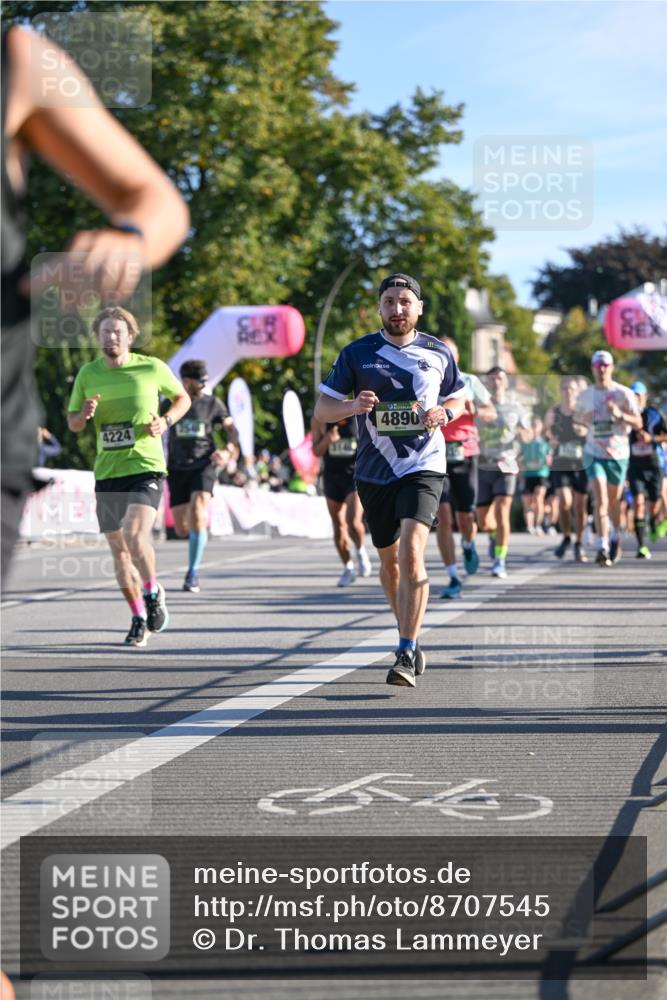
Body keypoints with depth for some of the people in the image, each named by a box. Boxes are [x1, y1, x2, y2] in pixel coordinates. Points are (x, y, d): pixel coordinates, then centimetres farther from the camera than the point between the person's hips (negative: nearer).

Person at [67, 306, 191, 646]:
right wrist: (84, 415, -9)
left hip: (145, 468, -4)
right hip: (106, 473, 4)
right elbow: (72, 423, 14)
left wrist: (165, 421, -6)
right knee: (118, 550, 6)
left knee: (134, 536, -23)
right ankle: (139, 618, 21)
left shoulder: (152, 368, -2)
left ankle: (153, 592, 4)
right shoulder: (88, 374, 6)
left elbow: (182, 398, 13)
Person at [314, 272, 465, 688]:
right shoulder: (357, 353, 1)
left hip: (423, 467, -2)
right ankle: (410, 637, 36)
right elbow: (321, 409, 2)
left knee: (411, 552, -20)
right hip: (374, 471, 2)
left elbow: (459, 399, 17)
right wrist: (353, 405, -20)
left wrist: (445, 412, -6)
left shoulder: (439, 353, 3)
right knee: (389, 559, 15)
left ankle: (406, 655, -20)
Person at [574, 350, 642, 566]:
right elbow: (577, 419, 18)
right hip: (594, 453, 0)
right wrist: (584, 422, -6)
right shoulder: (585, 396, 3)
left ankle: (616, 537, 40)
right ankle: (603, 548, -20)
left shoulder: (623, 394, -4)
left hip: (618, 453, 0)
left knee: (614, 501, 13)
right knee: (600, 501, -15)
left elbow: (638, 423, -6)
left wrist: (620, 414, -26)